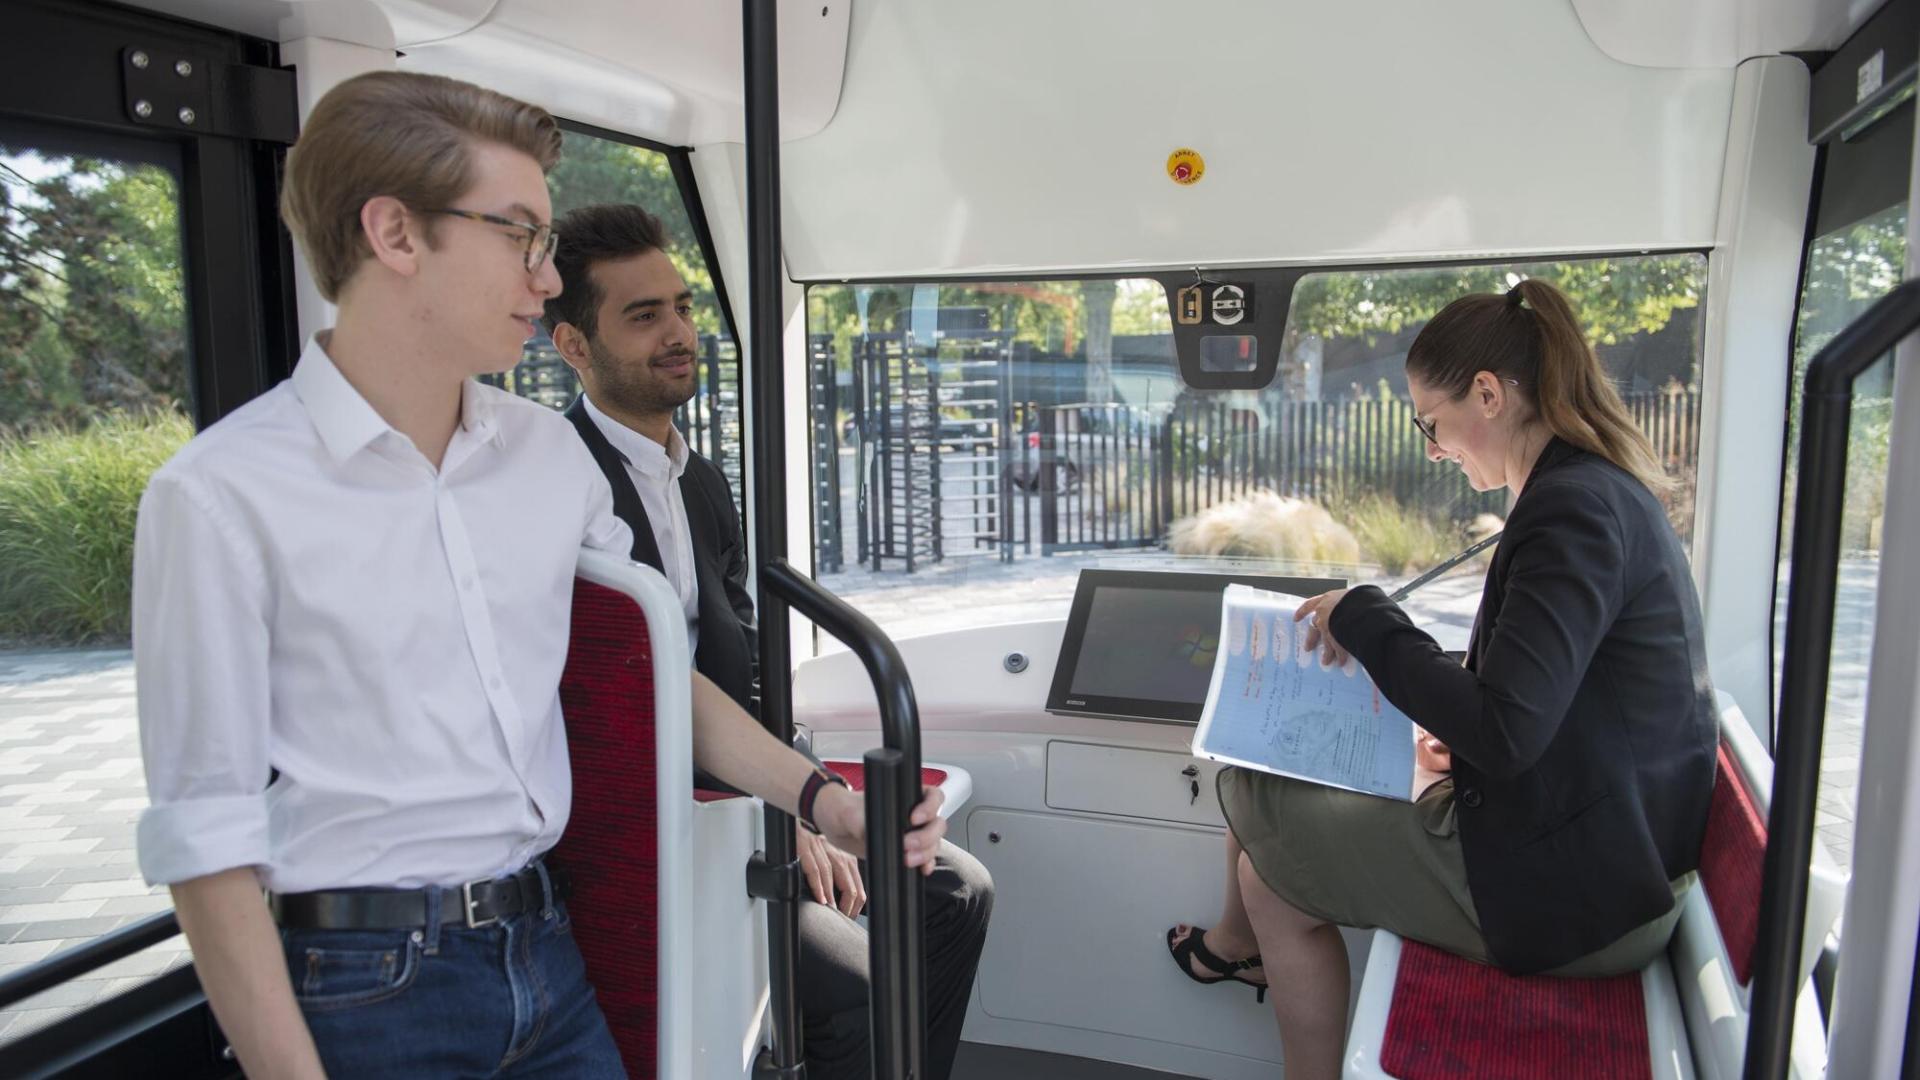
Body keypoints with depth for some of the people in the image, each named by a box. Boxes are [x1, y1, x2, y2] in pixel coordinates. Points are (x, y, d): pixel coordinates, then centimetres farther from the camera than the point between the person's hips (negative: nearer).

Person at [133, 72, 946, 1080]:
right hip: (367, 990, -5)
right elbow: (206, 838, -11)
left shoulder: (549, 451, 5)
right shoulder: (220, 496, -12)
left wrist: (816, 798, 1)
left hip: (550, 958, 6)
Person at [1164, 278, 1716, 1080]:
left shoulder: (1575, 508, -22)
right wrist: (1462, 735, 5)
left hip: (1568, 892, -10)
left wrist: (1365, 619, -17)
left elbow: (1504, 735, -28)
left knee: (1269, 872, -1)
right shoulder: (1607, 492, 10)